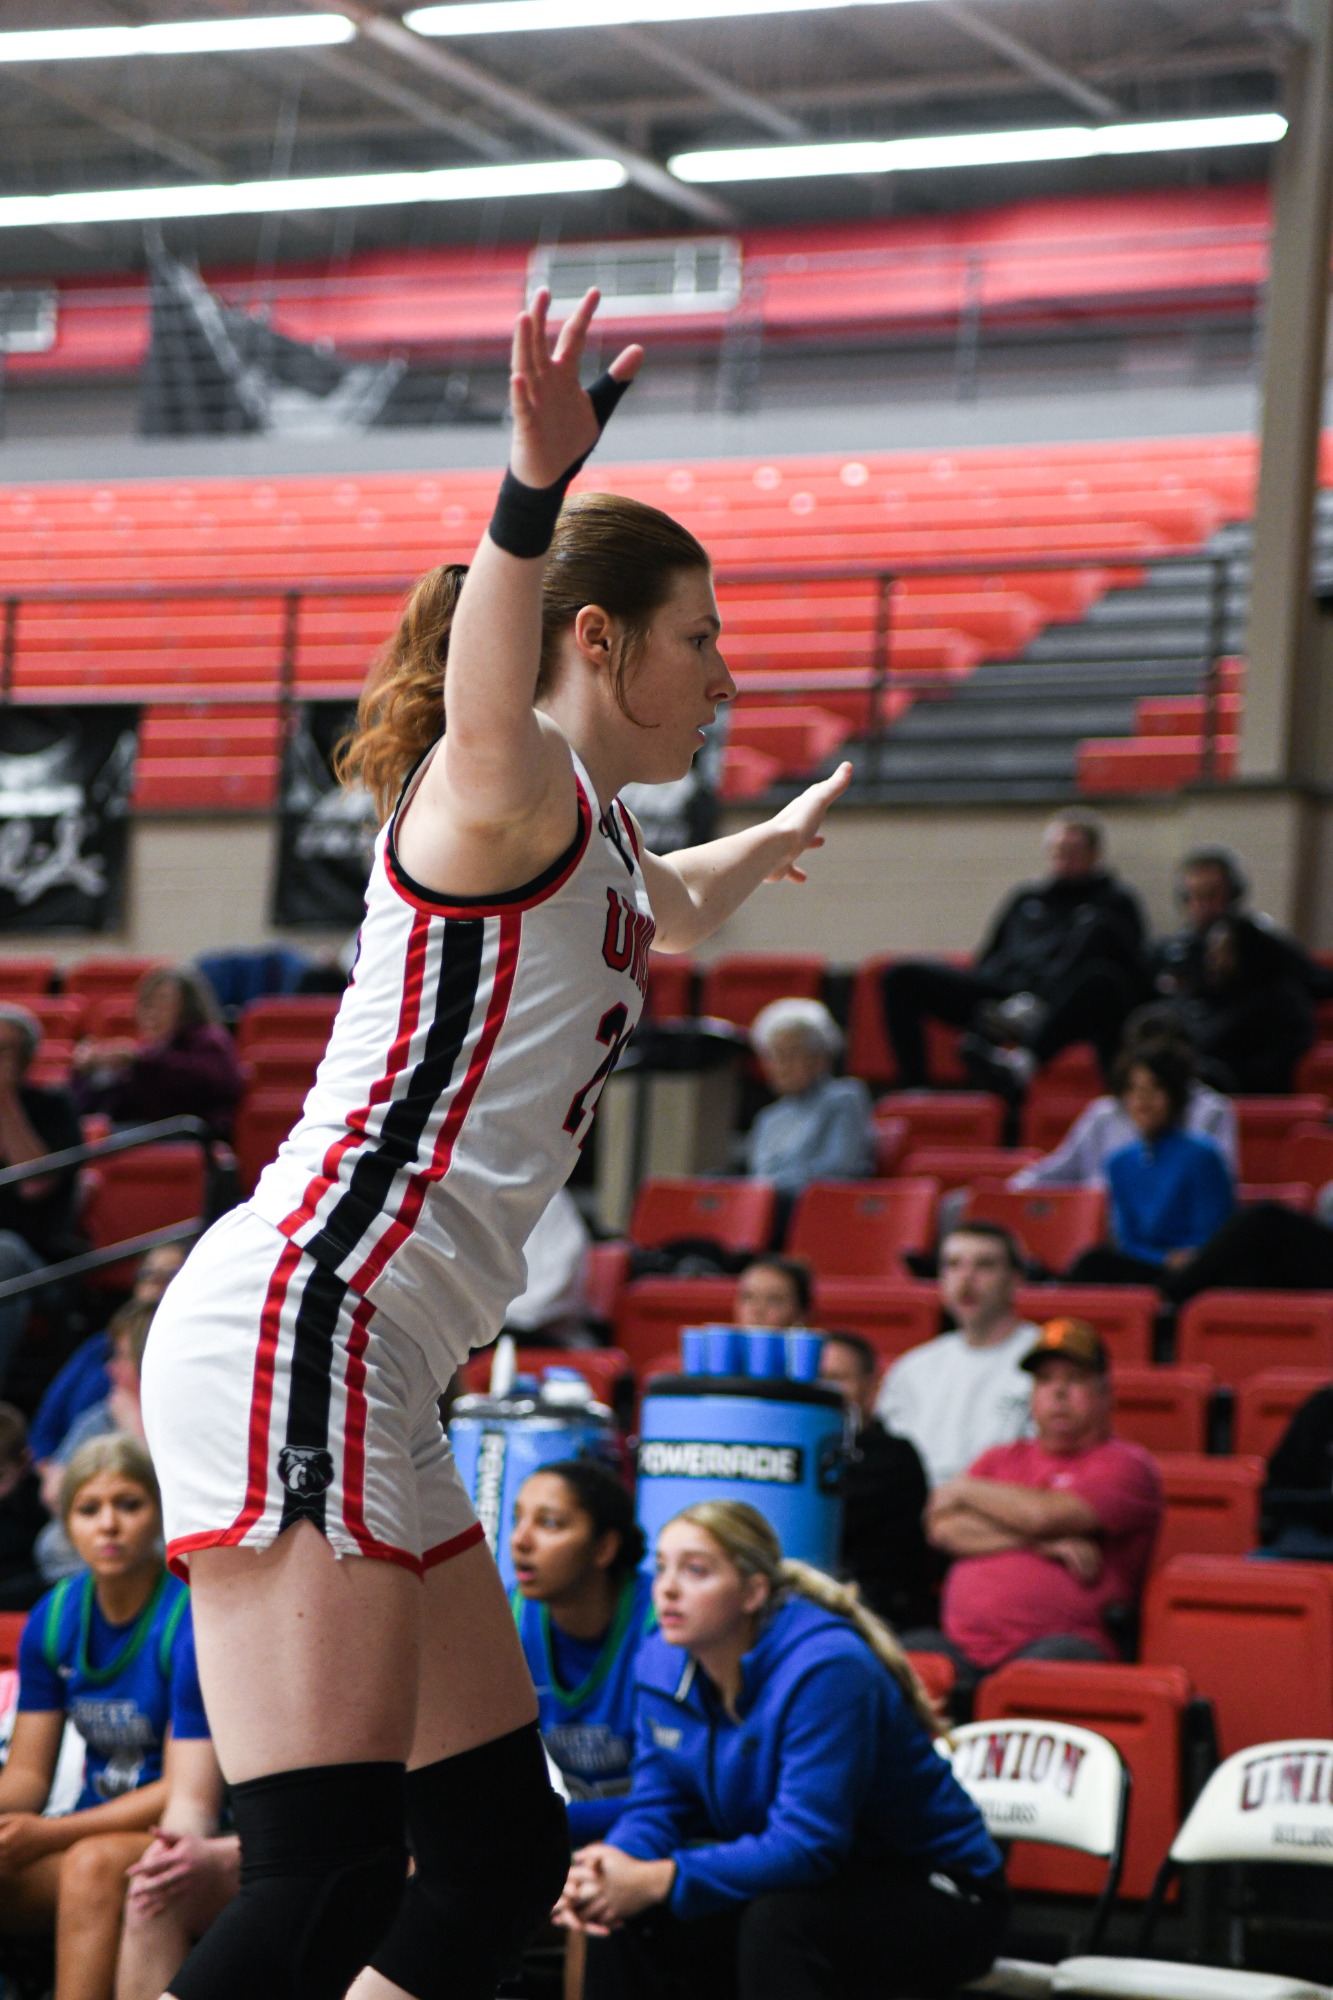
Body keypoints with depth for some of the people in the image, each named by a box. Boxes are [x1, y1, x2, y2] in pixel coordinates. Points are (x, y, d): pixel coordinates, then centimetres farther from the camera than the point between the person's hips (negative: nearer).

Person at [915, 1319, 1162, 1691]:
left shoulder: (1125, 1465, 10)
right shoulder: (1000, 1460, 26)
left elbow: (1044, 1513, -8)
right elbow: (943, 1529, 8)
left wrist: (965, 1490, 9)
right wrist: (1039, 1542, -5)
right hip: (962, 1643, 4)